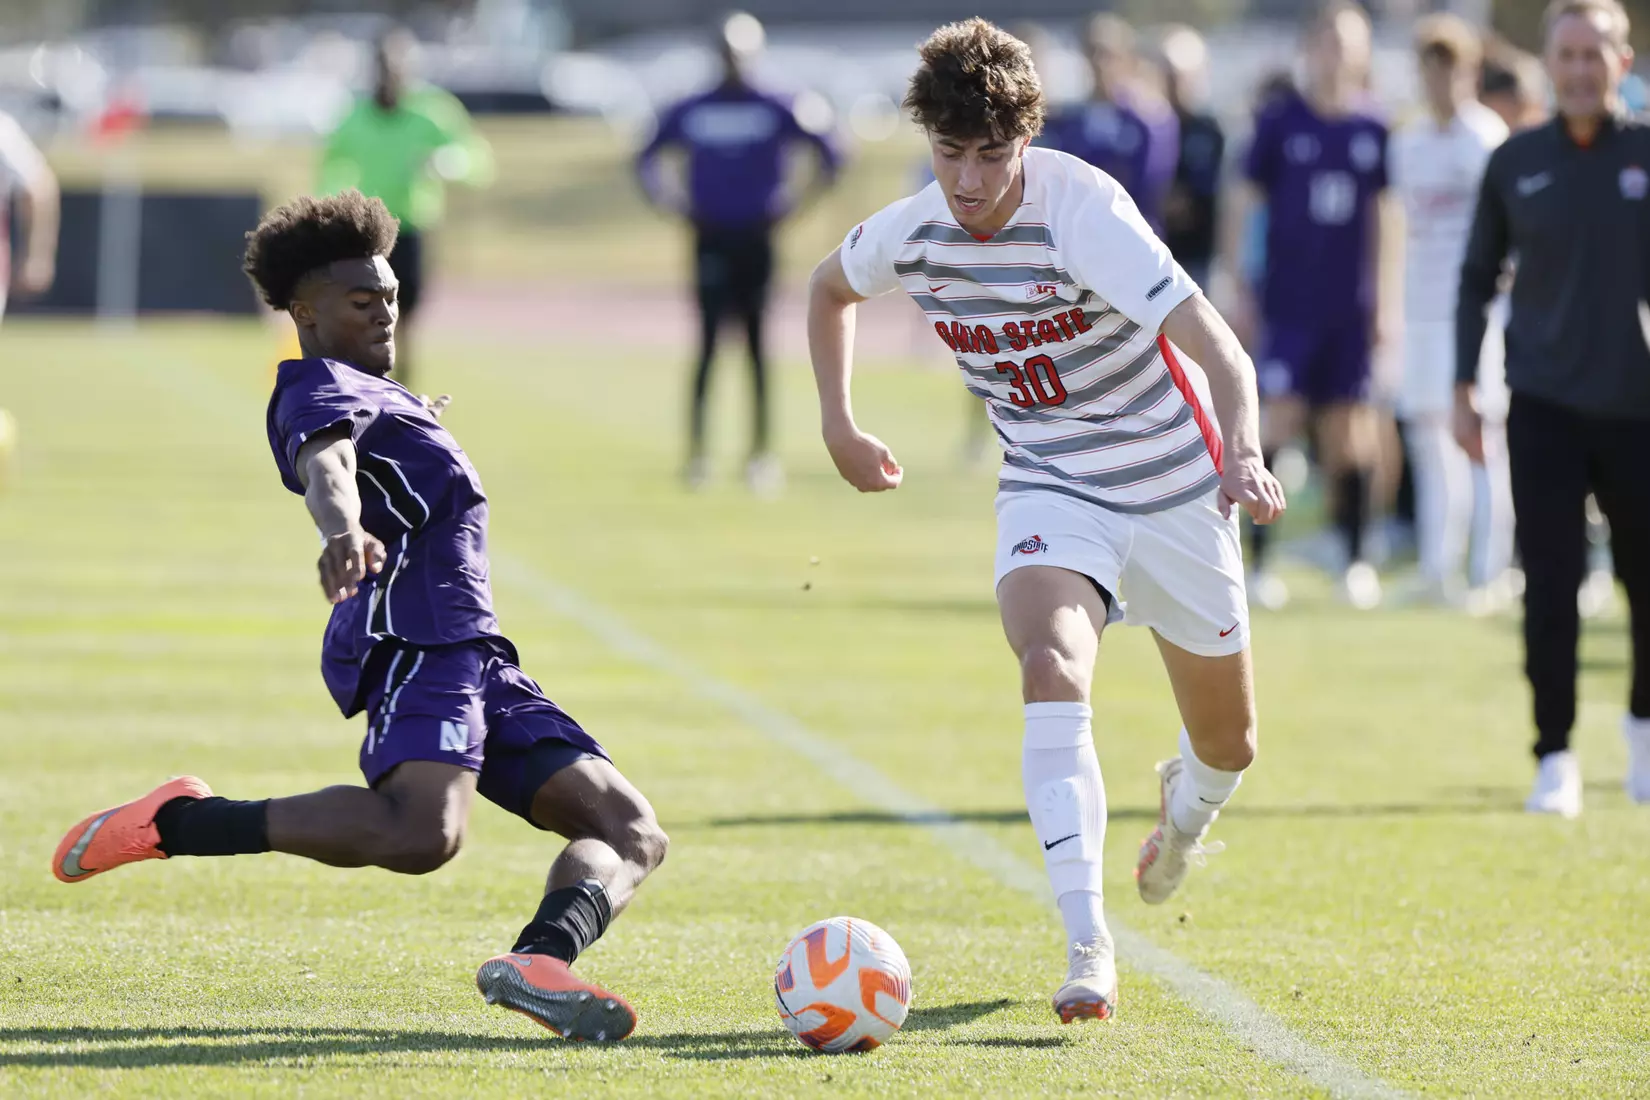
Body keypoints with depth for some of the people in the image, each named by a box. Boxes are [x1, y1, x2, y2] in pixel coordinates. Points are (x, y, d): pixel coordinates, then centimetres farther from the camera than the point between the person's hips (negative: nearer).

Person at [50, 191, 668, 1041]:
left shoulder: (373, 393, 27)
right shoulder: (323, 389, -3)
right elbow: (324, 464, -28)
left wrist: (417, 423, 69)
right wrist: (343, 529, -49)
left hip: (474, 657, 11)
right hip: (415, 645, -11)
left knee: (632, 832, -1)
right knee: (420, 833, -37)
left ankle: (536, 963, -31)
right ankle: (174, 824, -23)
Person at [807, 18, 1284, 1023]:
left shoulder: (1085, 214, -27)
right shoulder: (909, 237, -11)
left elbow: (1218, 348, -37)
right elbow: (830, 287, 16)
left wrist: (1243, 455, -54)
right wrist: (839, 426, 10)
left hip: (1173, 480, -2)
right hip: (1048, 489, 2)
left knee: (1228, 742, 11)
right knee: (1053, 670, -29)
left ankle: (1189, 804, 52)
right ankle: (1089, 951, -33)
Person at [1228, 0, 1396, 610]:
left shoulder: (1373, 130, 5)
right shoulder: (1280, 122, -3)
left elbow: (1378, 216, 13)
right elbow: (1243, 203, 1)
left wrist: (1379, 297, 12)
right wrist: (1240, 287, -1)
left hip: (1350, 307, 3)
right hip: (1289, 302, -3)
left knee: (1348, 429, 5)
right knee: (1279, 416, -8)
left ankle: (1355, 560, 13)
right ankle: (1257, 558, -1)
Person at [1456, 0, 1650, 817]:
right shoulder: (1516, 164, 4)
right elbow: (1478, 277, 13)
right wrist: (1463, 388, 7)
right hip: (1545, 405, 0)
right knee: (1549, 585, -8)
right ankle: (1555, 758, 0)